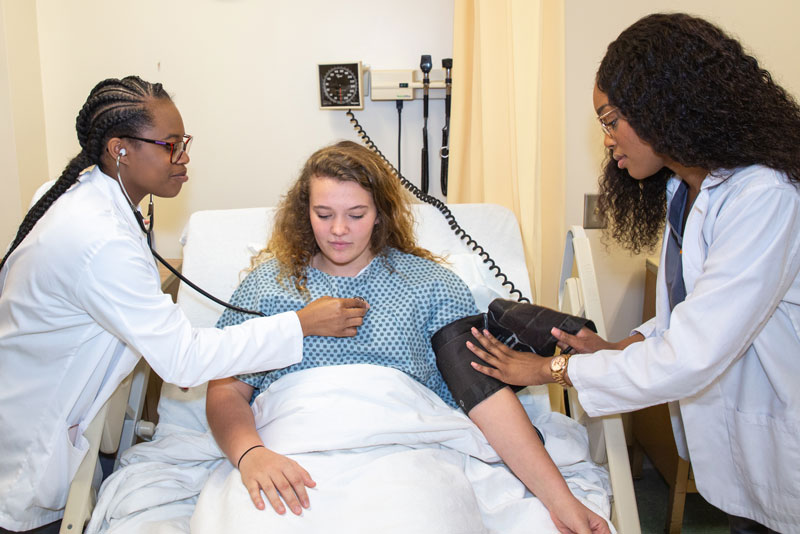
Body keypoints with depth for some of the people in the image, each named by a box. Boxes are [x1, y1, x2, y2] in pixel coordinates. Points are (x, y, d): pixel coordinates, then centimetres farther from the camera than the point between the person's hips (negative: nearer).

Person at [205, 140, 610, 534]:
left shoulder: (429, 283, 11)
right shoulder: (268, 281, 14)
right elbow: (225, 390, 7)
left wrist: (560, 500, -7)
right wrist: (250, 455, -16)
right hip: (290, 464, 1)